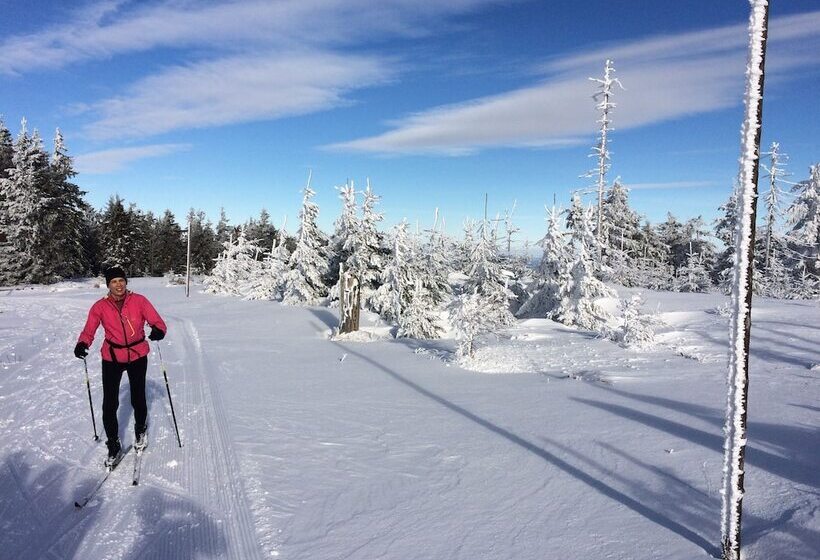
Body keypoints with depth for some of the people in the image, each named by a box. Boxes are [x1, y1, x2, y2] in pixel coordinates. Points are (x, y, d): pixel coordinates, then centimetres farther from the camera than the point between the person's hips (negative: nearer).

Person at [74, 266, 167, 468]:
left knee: (138, 399, 8)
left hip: (138, 356, -1)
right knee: (109, 404, 0)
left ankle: (140, 429, 40)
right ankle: (114, 446, 19)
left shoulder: (139, 301, -10)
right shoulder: (100, 307, -6)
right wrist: (82, 344, -31)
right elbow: (89, 330, -10)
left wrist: (158, 330, -37)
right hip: (112, 358, 1)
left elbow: (157, 321, -14)